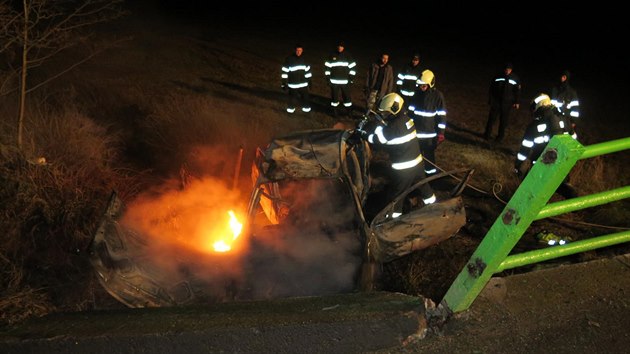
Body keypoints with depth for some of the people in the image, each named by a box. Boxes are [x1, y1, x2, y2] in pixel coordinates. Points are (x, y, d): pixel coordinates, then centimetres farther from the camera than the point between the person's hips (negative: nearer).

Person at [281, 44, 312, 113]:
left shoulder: (303, 59, 3)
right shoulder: (289, 59, -12)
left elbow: (307, 69, 13)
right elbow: (285, 71, -10)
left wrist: (309, 80, 15)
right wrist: (284, 83, -11)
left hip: (303, 83, 4)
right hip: (292, 84, -4)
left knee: (305, 96, 9)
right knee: (292, 97, 8)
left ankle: (306, 108, 29)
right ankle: (290, 108, 28)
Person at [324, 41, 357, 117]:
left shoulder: (348, 56, 1)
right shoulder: (332, 56, 1)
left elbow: (352, 67, 4)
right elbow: (327, 67, 5)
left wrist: (351, 78, -1)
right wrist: (328, 78, 1)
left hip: (345, 81, 0)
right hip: (334, 81, 0)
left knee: (347, 96, 4)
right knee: (334, 96, 7)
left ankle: (349, 111, 18)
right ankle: (334, 110, 21)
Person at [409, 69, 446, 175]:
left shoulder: (438, 95, -11)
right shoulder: (418, 93, 1)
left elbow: (442, 115, -9)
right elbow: (411, 110, 11)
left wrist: (440, 133, -10)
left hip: (430, 133, -4)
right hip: (416, 131, 4)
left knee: (429, 155, 4)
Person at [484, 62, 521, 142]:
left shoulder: (515, 79, -1)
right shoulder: (498, 77, -1)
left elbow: (517, 91, 3)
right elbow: (492, 89, 5)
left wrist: (516, 102, 0)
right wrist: (490, 99, 5)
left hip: (507, 103, 0)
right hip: (496, 101, 0)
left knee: (504, 120, 5)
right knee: (492, 117, 2)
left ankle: (501, 136, 16)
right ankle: (487, 134, 12)